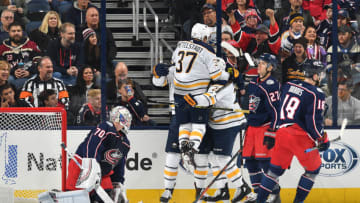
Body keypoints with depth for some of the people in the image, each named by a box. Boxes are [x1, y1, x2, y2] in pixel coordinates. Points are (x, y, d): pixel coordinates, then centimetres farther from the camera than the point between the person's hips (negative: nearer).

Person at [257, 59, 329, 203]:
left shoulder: (288, 86, 10)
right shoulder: (316, 95, -10)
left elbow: (276, 111, 15)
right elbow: (314, 121, -14)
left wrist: (270, 135, 21)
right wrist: (322, 139, 1)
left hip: (282, 134, 6)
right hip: (301, 137, -6)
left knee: (275, 169, 14)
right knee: (313, 169, 15)